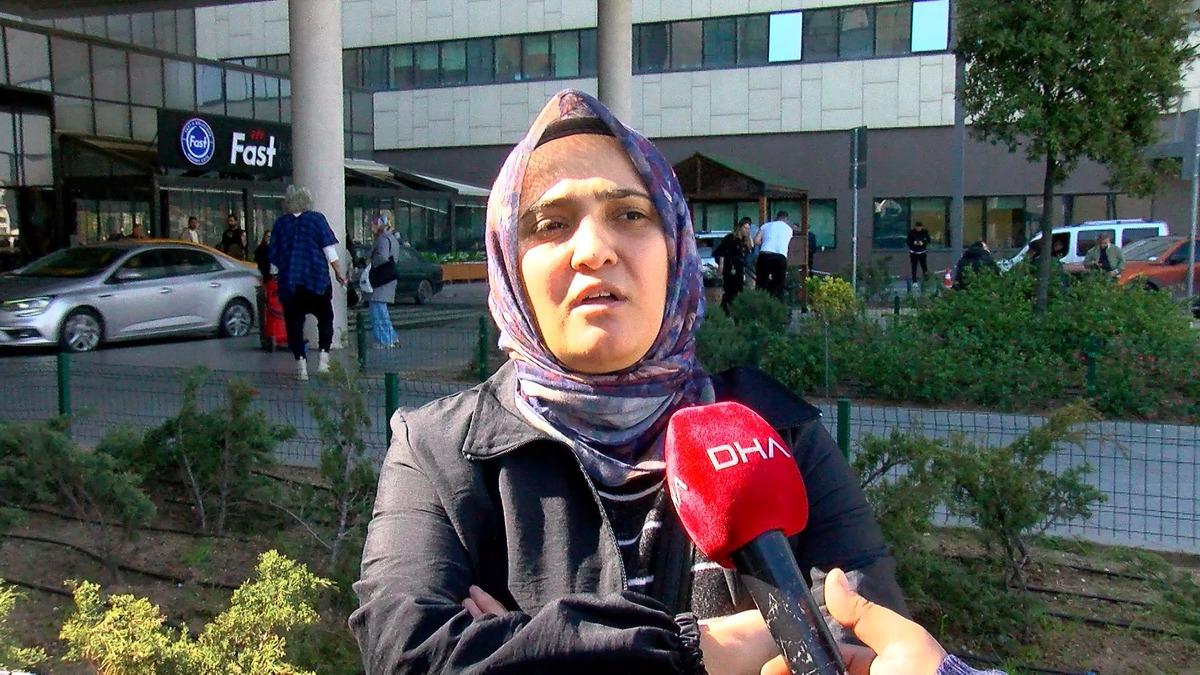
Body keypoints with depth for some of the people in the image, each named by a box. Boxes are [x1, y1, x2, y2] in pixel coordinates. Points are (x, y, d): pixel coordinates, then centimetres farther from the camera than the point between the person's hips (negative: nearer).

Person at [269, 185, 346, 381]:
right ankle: (323, 355, -4)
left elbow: (274, 255, 13)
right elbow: (329, 248, -3)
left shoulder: (280, 223, 9)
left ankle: (300, 362, -3)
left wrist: (276, 275, 23)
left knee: (294, 323, 3)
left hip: (289, 282, 2)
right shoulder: (317, 219, 3)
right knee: (325, 318, 10)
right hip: (317, 279, -1)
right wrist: (338, 272, 1)